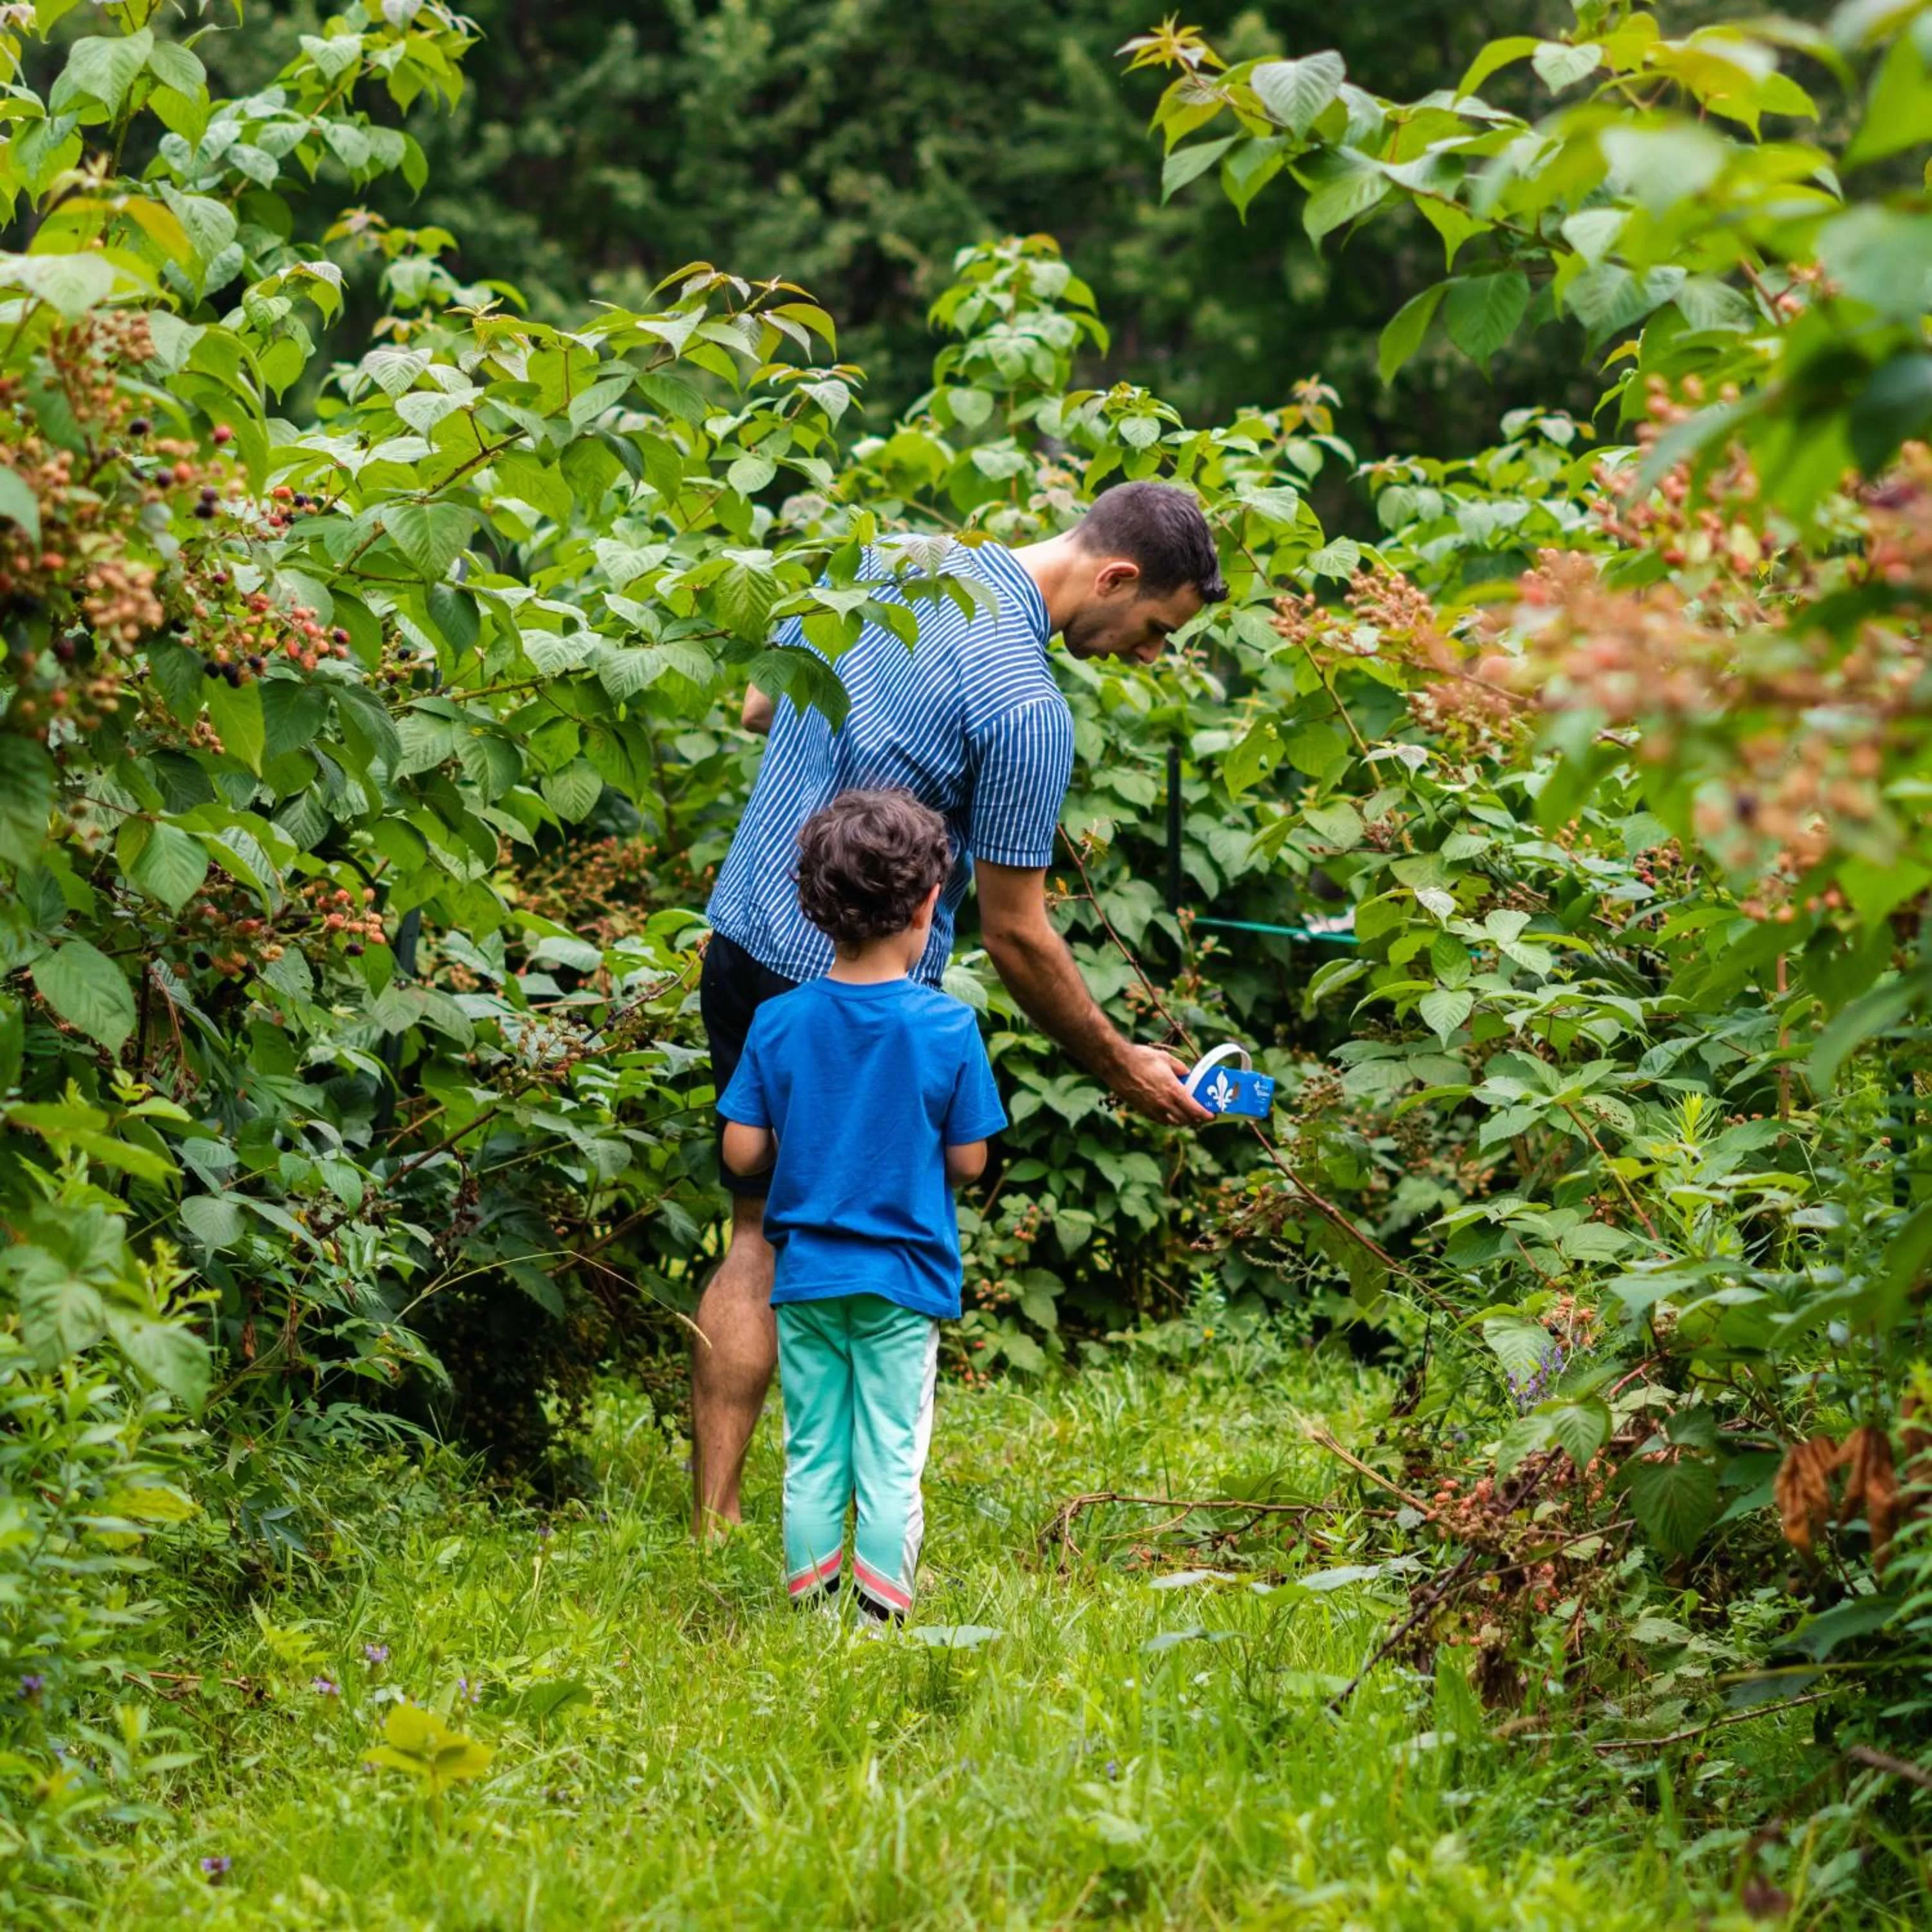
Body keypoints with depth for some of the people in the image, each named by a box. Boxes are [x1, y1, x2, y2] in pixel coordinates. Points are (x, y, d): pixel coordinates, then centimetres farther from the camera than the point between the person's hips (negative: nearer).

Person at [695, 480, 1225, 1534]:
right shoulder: (1026, 707, -19)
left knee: (757, 1240, 14)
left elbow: (760, 708, 18)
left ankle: (713, 1520, 13)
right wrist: (1123, 1067, 0)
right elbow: (1016, 936, -13)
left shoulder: (880, 563, 3)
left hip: (740, 943, 7)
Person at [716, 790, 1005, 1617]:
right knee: (890, 1455, 4)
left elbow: (741, 1152, -3)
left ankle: (811, 1600, 10)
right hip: (904, 1271, -2)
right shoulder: (948, 1027, -10)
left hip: (806, 1270, 2)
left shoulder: (779, 1022, -4)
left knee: (811, 1454, 10)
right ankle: (884, 1603, 2)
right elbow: (968, 1161, -5)